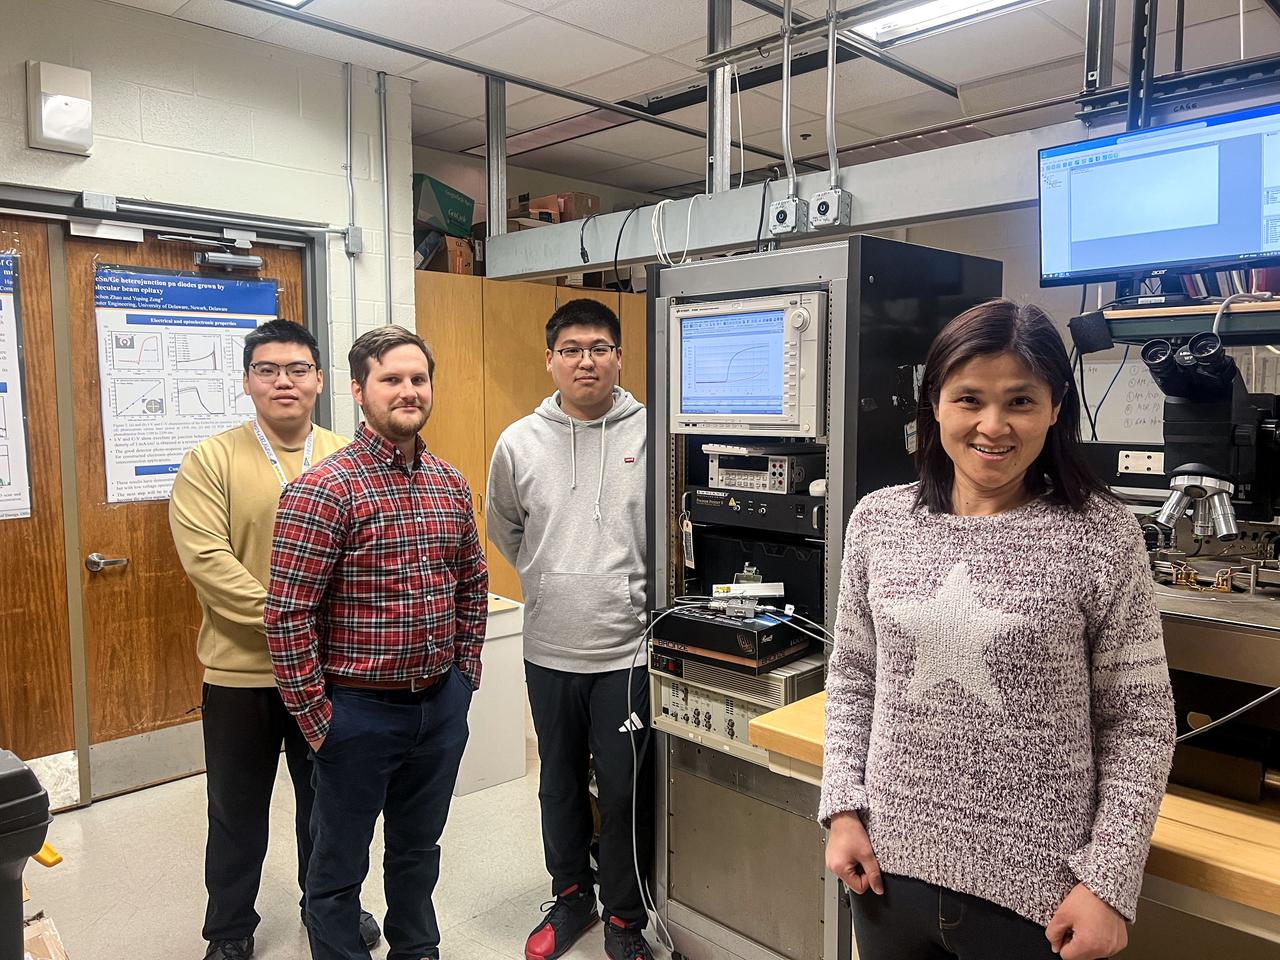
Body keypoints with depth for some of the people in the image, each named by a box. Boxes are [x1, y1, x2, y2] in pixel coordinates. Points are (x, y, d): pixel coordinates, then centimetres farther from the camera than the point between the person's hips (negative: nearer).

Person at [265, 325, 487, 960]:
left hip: (443, 702, 6)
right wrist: (316, 718, -14)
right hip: (360, 709, -5)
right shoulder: (324, 490, -17)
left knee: (418, 847, 24)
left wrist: (464, 671, 10)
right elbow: (288, 615, -17)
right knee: (340, 864, 15)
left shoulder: (450, 484, 3)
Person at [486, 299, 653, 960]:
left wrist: (640, 590, -1)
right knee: (560, 782, 19)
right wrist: (551, 581, 11)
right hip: (548, 650, 3)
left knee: (625, 791, 8)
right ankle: (570, 897, 41)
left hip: (628, 650, -3)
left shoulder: (651, 434, -9)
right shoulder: (519, 443, 0)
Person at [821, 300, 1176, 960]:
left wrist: (1109, 881, -8)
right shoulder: (876, 521, -2)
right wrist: (843, 808, 0)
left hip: (1035, 889, -2)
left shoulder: (1100, 535, -10)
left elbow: (1139, 722, -5)